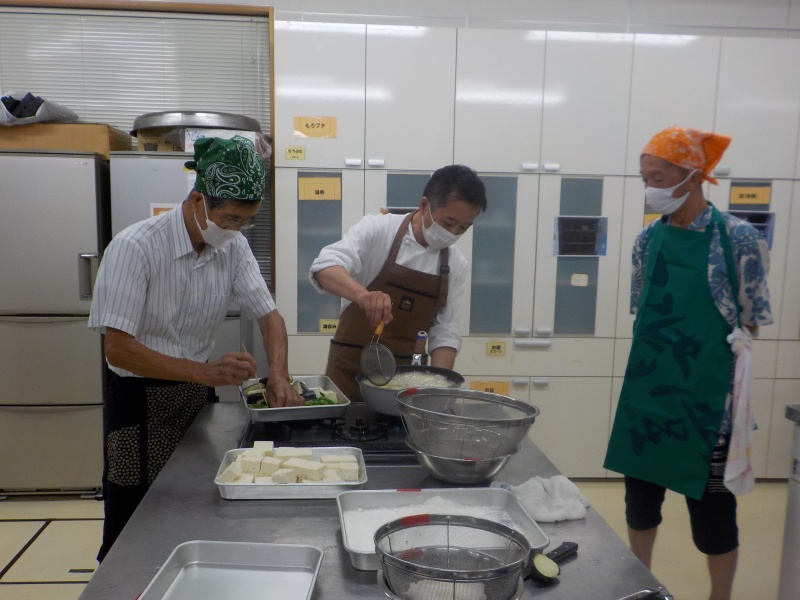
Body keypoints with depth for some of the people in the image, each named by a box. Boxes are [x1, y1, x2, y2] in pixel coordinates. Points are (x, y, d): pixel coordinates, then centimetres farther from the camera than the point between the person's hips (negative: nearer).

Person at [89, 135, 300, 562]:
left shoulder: (233, 247, -4)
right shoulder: (135, 248, -22)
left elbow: (268, 314, -2)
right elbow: (117, 348, -25)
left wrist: (279, 377, -20)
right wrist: (206, 372, -35)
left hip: (199, 394, 6)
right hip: (142, 401, -5)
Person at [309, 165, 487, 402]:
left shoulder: (456, 265, 1)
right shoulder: (378, 229, -12)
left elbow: (445, 331, 3)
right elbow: (325, 267, -26)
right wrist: (363, 294, -45)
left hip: (404, 376, 4)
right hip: (351, 369, -3)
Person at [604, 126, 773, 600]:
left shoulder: (739, 237, -11)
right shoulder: (649, 239, 3)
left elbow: (750, 328, -7)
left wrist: (736, 398, -8)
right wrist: (647, 367, 11)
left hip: (707, 395, -5)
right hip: (646, 389, 5)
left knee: (711, 503, 8)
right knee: (640, 492, 15)